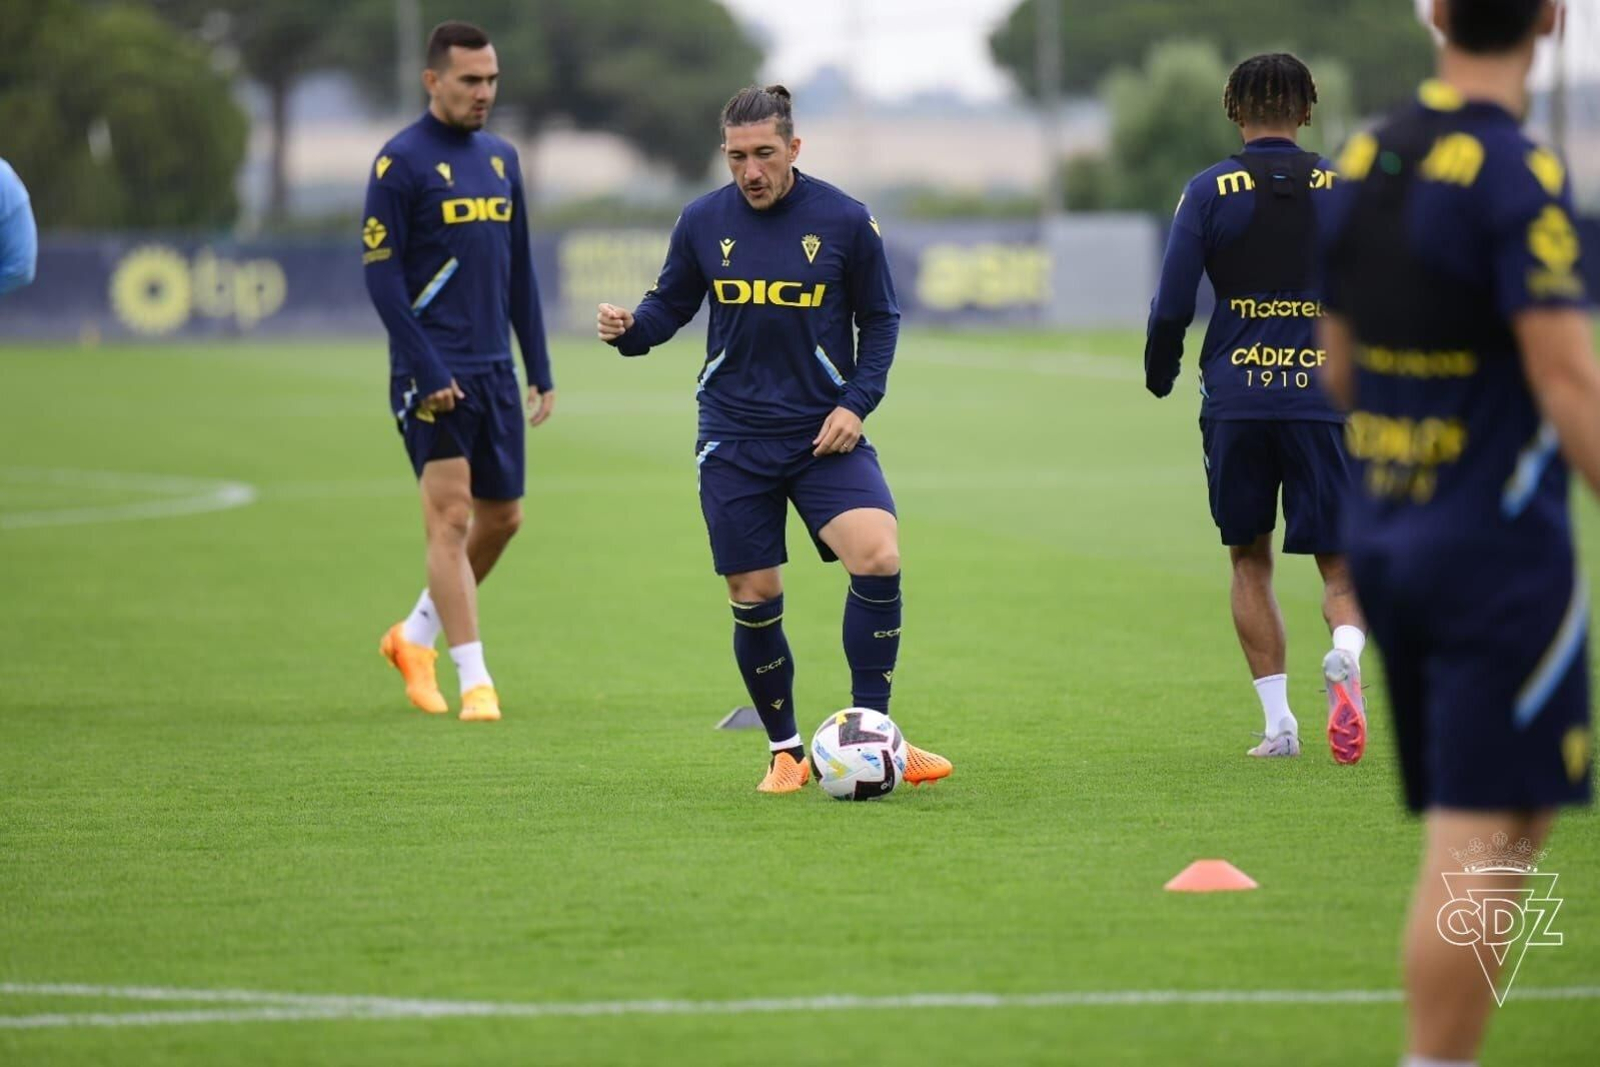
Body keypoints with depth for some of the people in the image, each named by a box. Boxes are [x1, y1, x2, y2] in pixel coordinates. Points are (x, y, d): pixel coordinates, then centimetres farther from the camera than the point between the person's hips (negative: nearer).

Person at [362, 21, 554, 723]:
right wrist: (426, 370, -17)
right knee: (451, 516, -9)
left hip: (495, 369, 7)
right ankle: (474, 682, -7)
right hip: (434, 370, -7)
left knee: (502, 517, 10)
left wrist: (540, 369, 14)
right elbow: (380, 273, -11)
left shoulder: (501, 158, 13)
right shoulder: (401, 161, -8)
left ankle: (415, 636, 29)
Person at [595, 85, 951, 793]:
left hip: (825, 434, -1)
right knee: (753, 596, 1)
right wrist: (630, 329, -11)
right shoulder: (703, 223, 1)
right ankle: (786, 753, 19)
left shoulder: (844, 221, -3)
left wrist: (857, 402, -7)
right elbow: (671, 304, 11)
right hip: (734, 438, 1)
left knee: (878, 557, -22)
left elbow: (880, 320, 6)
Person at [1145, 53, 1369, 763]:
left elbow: (1172, 305, -1)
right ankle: (1346, 651, -28)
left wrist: (1159, 376, 16)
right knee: (1339, 561, 5)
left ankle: (1278, 722, 8)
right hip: (1324, 398, 0)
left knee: (1249, 559, 14)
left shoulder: (1209, 191, 1)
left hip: (1234, 402, 0)